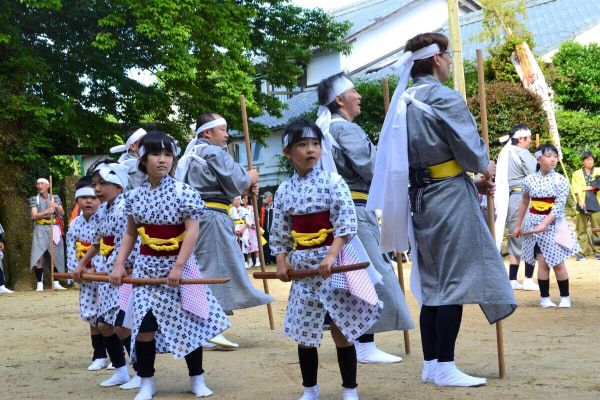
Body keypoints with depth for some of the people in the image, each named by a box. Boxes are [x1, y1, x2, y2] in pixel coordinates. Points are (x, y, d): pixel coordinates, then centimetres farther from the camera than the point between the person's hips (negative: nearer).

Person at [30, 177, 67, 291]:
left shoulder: (55, 198, 9)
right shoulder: (34, 199, 5)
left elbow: (62, 213, 3)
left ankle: (56, 283, 9)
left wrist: (56, 206, -17)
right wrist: (47, 211, -23)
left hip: (54, 229, 2)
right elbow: (34, 215, -7)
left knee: (55, 256, 2)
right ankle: (40, 284, -10)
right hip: (40, 230, -2)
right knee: (40, 257, -11)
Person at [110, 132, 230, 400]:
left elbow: (192, 231, -14)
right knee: (143, 325, -1)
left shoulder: (183, 192, -9)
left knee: (188, 323, 4)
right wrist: (119, 264, 3)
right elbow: (130, 234, 13)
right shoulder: (135, 196, 4)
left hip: (177, 266, -3)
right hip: (146, 268, 3)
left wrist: (179, 266, -21)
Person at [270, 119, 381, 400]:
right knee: (304, 332, 9)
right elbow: (279, 233, 11)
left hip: (333, 262, -4)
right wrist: (281, 261, -2)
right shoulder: (284, 191, 6)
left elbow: (346, 223, -13)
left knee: (341, 329, 0)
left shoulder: (332, 181, -6)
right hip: (302, 266, 4)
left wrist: (331, 255, -22)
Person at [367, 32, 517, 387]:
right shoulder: (446, 99, -13)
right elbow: (472, 153, -15)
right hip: (452, 201, -8)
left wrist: (471, 181, 18)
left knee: (433, 284, 13)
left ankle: (431, 365, 17)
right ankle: (445, 368, 0)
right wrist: (485, 170, 7)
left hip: (421, 198, 8)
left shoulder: (404, 102, 12)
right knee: (455, 281, -3)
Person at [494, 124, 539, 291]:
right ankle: (528, 280, -2)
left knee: (516, 241, 13)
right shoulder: (522, 154, -11)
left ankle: (512, 279, 12)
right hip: (521, 198, -8)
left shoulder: (504, 153, 16)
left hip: (505, 199, 8)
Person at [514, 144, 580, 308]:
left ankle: (565, 297, 12)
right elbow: (524, 203, 15)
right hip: (534, 223, 1)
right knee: (542, 261, -3)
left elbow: (559, 207, -13)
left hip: (553, 223, -1)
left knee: (557, 262, -2)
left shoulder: (561, 181, -6)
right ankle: (544, 297, 5)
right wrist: (518, 225, 19)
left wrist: (544, 224, -23)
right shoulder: (530, 180, 2)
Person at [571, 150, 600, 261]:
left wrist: (588, 187, -8)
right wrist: (580, 200, -16)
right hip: (583, 205, 0)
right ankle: (582, 252, 0)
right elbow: (576, 188, -2)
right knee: (581, 230, -3)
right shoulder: (577, 174, 12)